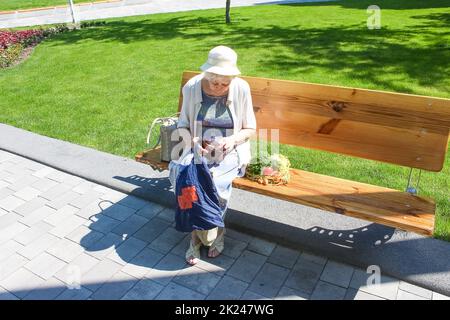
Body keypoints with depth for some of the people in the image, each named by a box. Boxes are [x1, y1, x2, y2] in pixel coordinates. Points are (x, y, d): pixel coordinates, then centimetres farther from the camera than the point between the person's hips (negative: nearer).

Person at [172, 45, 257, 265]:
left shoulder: (241, 88, -8)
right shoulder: (191, 87, -5)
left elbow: (250, 128, 1)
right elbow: (183, 125, 5)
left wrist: (233, 139, -19)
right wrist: (191, 140, -16)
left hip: (229, 153, -1)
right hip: (199, 151, 1)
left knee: (216, 187, -28)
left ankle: (198, 237, 0)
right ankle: (212, 237, -3)